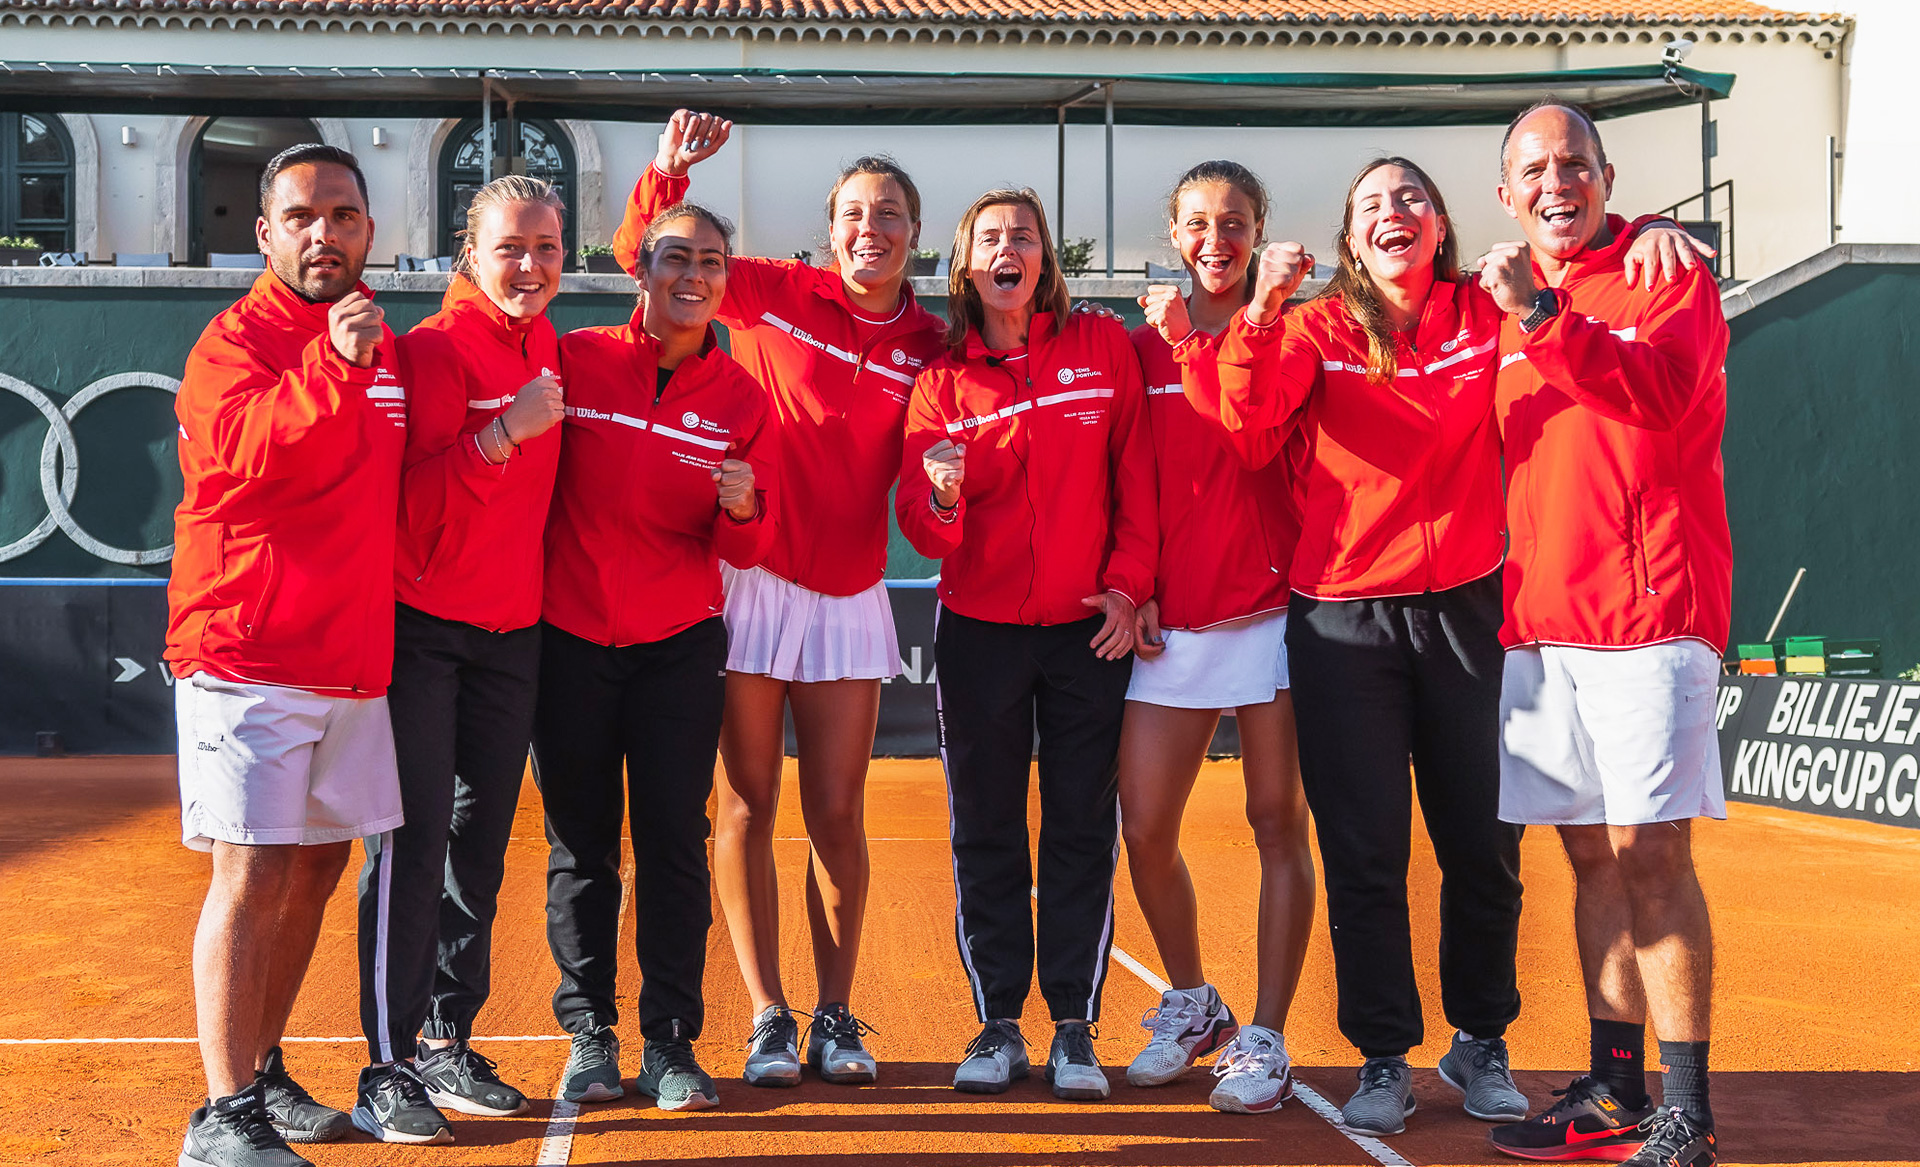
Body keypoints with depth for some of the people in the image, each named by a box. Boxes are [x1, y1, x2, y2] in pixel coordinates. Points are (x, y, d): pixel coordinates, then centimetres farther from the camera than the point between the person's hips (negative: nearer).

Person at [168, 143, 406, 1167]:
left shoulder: (382, 345, 15)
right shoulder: (235, 340, -7)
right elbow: (243, 448, -28)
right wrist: (331, 365, -38)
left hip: (353, 655, 7)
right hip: (246, 652, -7)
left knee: (319, 865, 12)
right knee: (253, 872, -10)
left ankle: (264, 1073, 25)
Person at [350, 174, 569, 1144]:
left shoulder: (548, 351, 7)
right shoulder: (433, 349, -12)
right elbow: (412, 505, -20)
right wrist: (504, 433, -27)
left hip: (511, 629, 7)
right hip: (421, 628, -6)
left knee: (480, 843, 11)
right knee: (413, 841, -7)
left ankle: (448, 1044, 22)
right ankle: (388, 1070, 0)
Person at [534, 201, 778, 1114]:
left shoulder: (740, 397, 3)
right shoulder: (575, 362, -2)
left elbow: (749, 550, 0)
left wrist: (742, 507, -19)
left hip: (680, 645, 1)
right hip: (569, 638, -1)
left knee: (675, 843, 0)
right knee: (580, 845, 6)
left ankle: (670, 1041, 7)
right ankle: (589, 1034, 15)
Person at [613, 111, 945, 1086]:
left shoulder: (928, 345, 4)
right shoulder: (776, 294, -1)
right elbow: (647, 255, 2)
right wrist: (669, 169, -13)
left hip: (850, 596, 2)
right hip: (751, 580, -2)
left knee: (837, 813, 5)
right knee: (749, 804, 3)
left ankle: (836, 1014, 17)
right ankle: (768, 1016, 13)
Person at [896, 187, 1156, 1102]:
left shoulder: (1102, 347, 0)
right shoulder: (943, 378, 1)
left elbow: (1136, 473, 2)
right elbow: (922, 529, -5)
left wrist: (1129, 583, -6)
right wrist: (939, 495, -27)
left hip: (1089, 627, -1)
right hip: (979, 631, 1)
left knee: (1082, 828, 3)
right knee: (986, 831, 5)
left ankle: (1074, 1027, 11)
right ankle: (998, 1025, 14)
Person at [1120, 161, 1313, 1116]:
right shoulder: (1143, 346, 12)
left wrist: (1188, 342, -17)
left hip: (1274, 604, -3)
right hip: (1173, 619, 3)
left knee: (1277, 823, 0)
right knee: (1144, 829, 1)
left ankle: (1264, 1040, 8)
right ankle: (1193, 1004, 23)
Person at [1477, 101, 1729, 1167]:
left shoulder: (1667, 275, -1)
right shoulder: (1508, 300, 17)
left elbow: (1663, 390, -21)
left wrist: (1542, 315, -29)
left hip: (1648, 609, -6)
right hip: (1538, 618, 6)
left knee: (1650, 854, -8)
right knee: (1592, 858, 9)